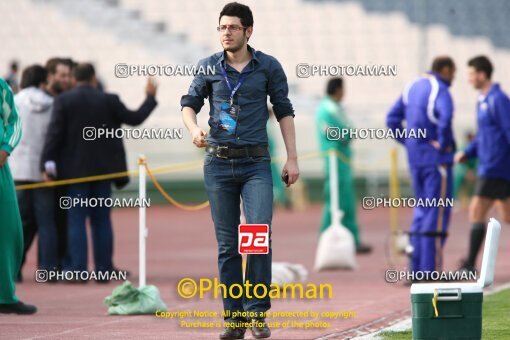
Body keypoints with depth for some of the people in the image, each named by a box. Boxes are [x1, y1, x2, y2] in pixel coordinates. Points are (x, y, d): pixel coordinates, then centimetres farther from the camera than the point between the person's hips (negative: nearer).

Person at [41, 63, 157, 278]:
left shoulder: (63, 101, -5)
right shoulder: (108, 100, -1)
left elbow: (55, 132, -10)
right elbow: (134, 119, 6)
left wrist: (48, 164, -9)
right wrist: (150, 98, 21)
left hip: (75, 170, -2)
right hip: (102, 169, 2)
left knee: (76, 220, -1)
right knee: (102, 219, 7)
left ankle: (77, 269, -6)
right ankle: (104, 269, 6)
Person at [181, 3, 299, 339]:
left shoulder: (269, 67, 2)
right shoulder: (209, 67, 5)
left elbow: (284, 111, 7)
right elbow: (190, 103, 9)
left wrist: (292, 158, 3)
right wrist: (194, 129, -13)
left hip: (256, 163, -2)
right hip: (218, 163, 2)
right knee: (227, 243, 3)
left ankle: (257, 312, -8)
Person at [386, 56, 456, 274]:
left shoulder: (412, 88, 13)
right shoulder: (440, 90, -12)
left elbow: (392, 119, 15)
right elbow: (445, 117, -31)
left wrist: (408, 141, 11)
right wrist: (443, 144, -18)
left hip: (415, 158, 8)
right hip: (436, 158, -8)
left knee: (421, 210, 15)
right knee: (437, 212, -4)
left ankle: (416, 268, 15)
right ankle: (431, 269, -5)